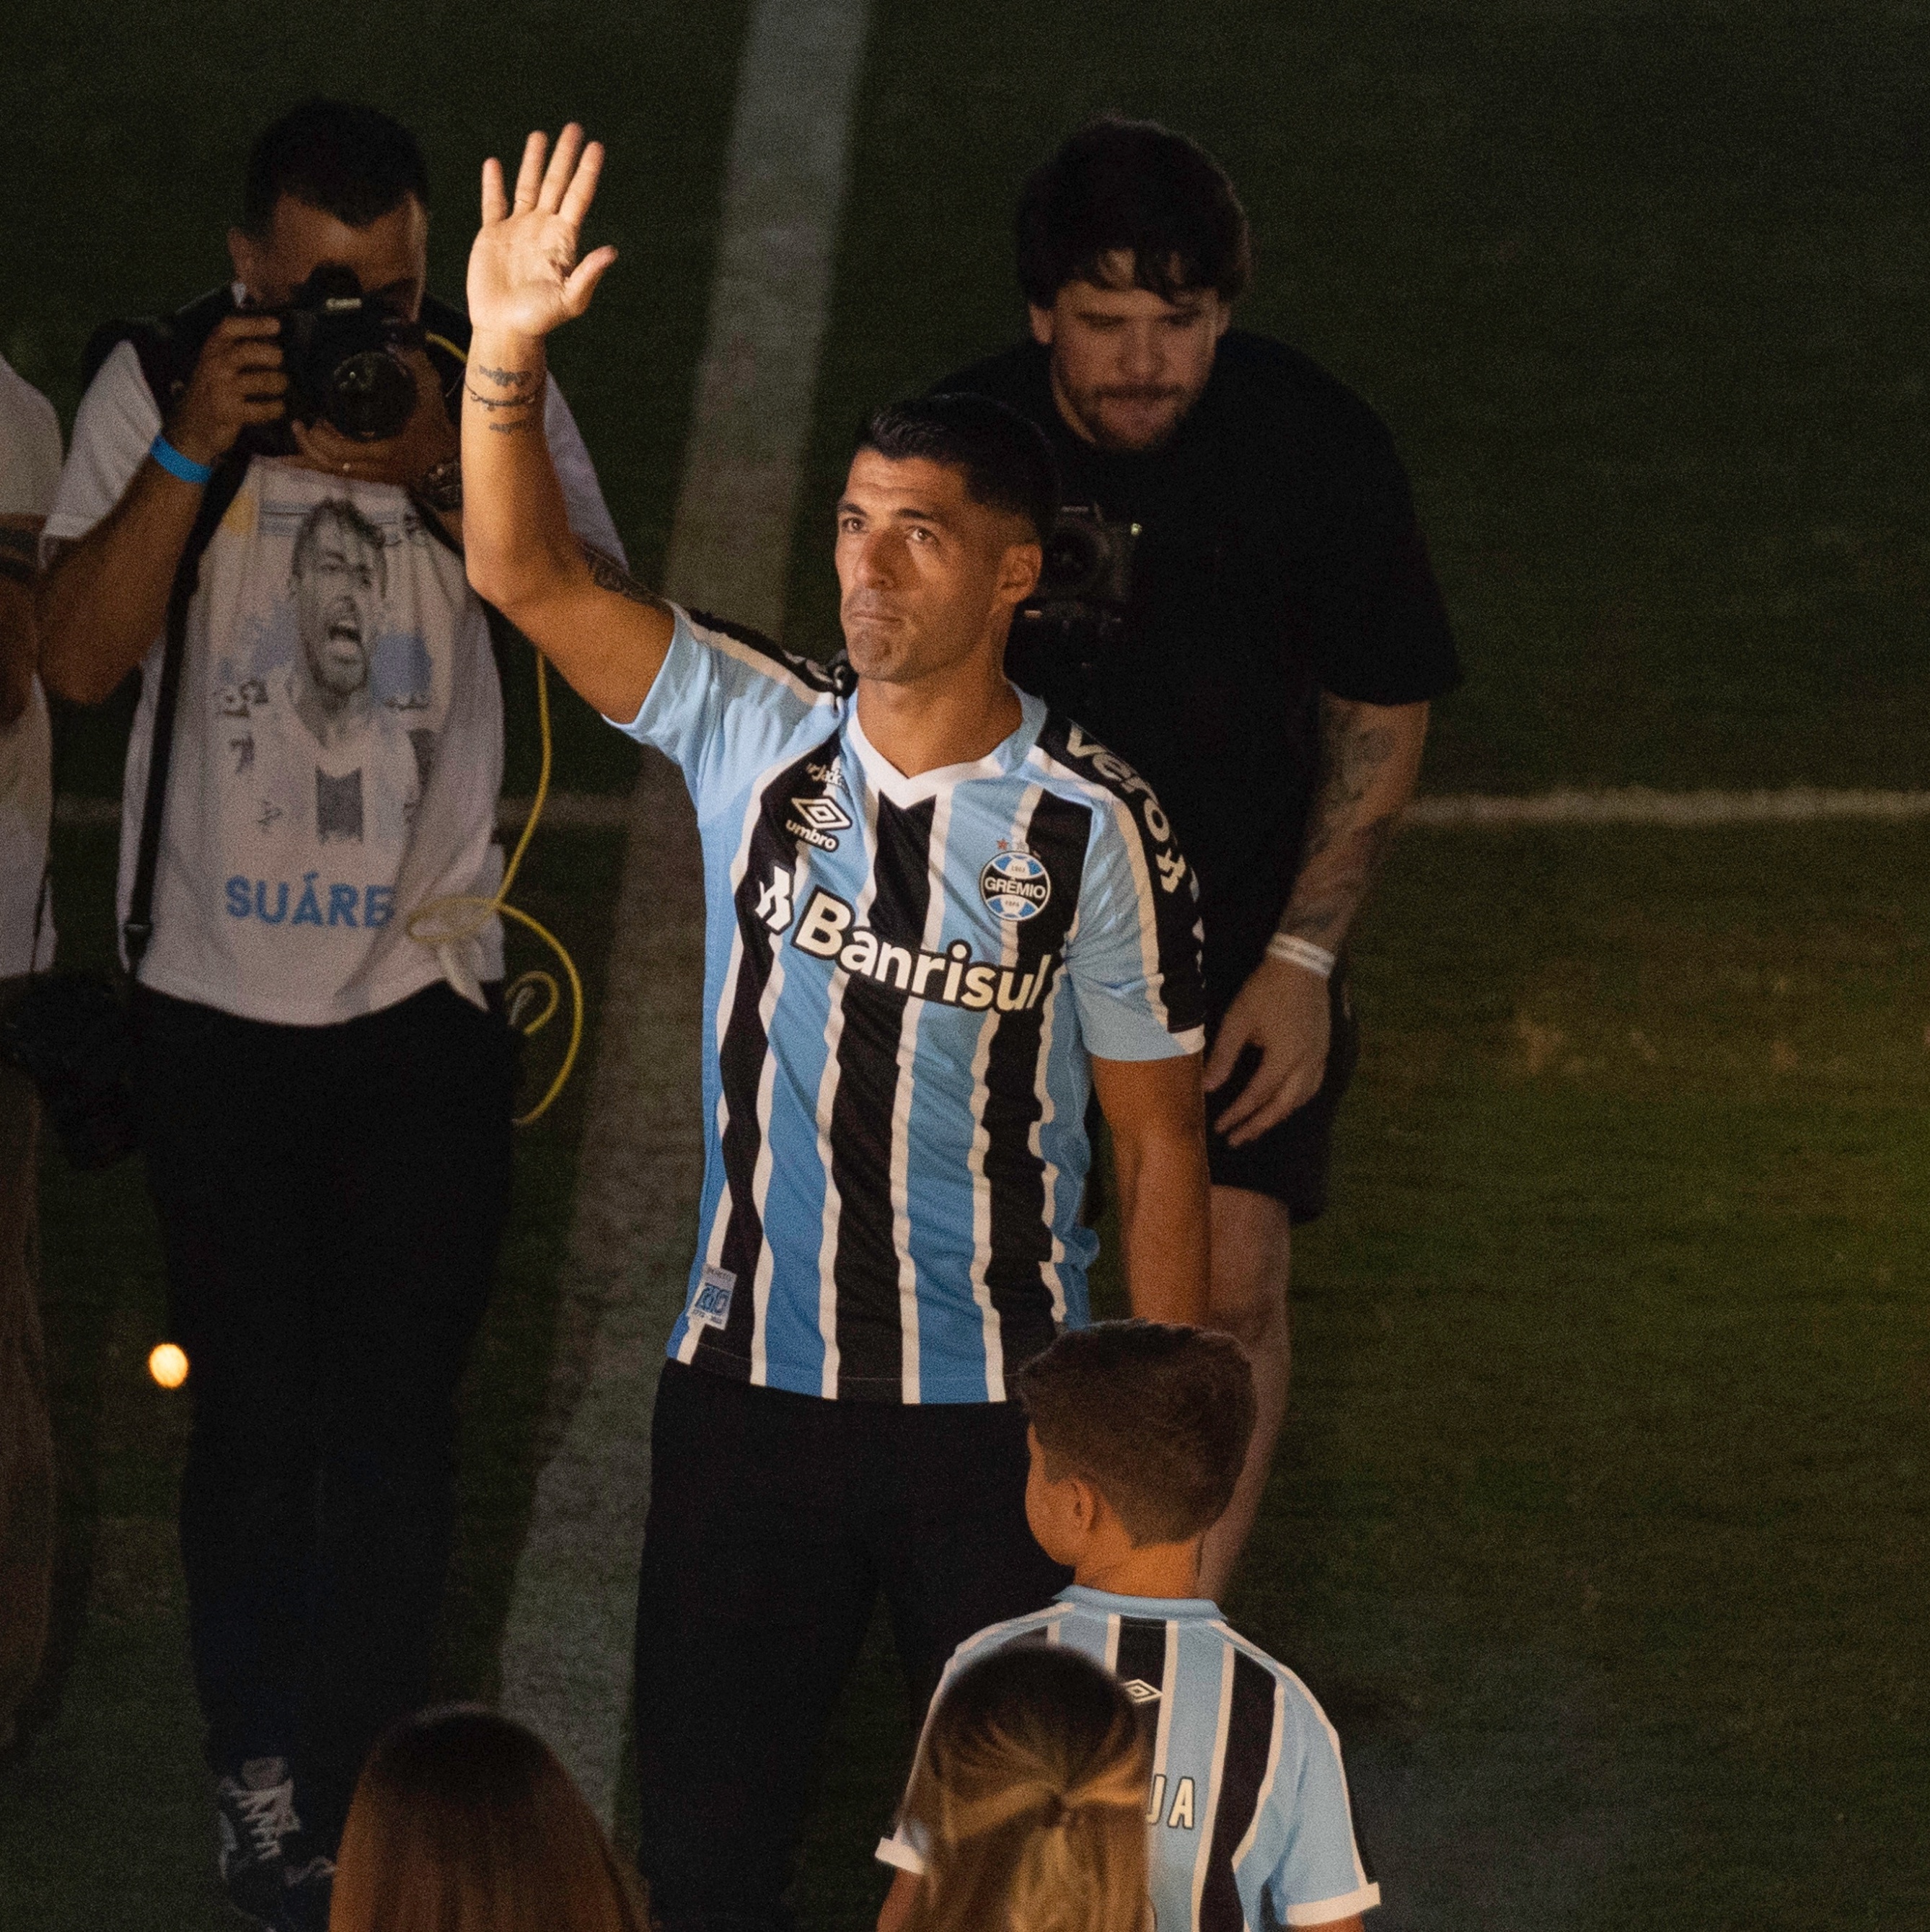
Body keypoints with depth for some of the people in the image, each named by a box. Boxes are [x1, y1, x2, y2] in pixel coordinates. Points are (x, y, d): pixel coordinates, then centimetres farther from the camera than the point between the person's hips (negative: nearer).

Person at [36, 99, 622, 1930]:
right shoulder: (152, 389, -5)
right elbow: (82, 660, -10)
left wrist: (445, 475, -22)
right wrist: (196, 452, -21)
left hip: (426, 987, 0)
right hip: (219, 989, 0)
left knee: (395, 1416, 1)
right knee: (252, 1407, 6)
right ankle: (260, 1776, 20)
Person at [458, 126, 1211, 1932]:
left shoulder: (1094, 830, -10)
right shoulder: (754, 733, -1)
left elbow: (1158, 1143, -4)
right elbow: (529, 575, -11)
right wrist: (504, 360, -27)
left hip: (997, 1413, -3)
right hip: (749, 1383, 3)